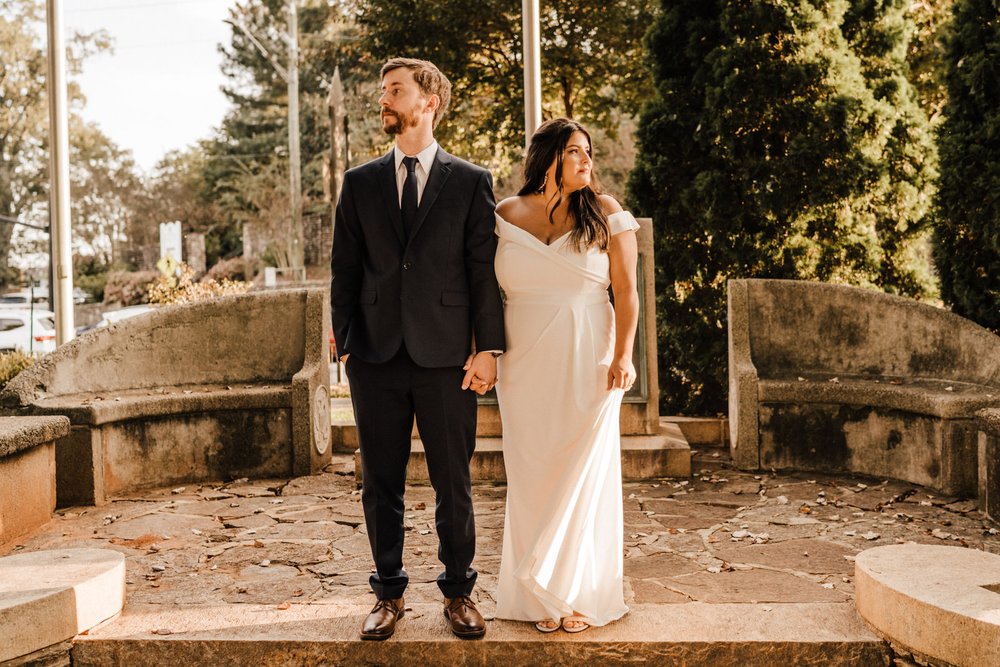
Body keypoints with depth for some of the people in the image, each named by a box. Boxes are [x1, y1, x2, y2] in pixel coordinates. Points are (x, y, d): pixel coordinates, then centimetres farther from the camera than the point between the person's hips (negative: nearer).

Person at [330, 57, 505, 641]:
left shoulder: (471, 182, 4)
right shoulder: (360, 183, 10)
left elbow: (484, 270, 1)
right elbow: (345, 270, 10)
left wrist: (488, 347, -5)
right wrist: (345, 344, 3)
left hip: (446, 354, -2)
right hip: (376, 356, 2)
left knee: (454, 483, 5)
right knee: (381, 483, 8)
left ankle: (459, 591, 22)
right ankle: (389, 594, 22)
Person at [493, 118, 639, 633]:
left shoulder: (605, 213, 1)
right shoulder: (507, 215, 4)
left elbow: (626, 290, -3)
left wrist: (623, 355, -13)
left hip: (588, 364, -1)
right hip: (526, 367, 1)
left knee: (583, 473, 3)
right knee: (533, 475, 5)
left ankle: (581, 592, 17)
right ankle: (540, 595, 18)